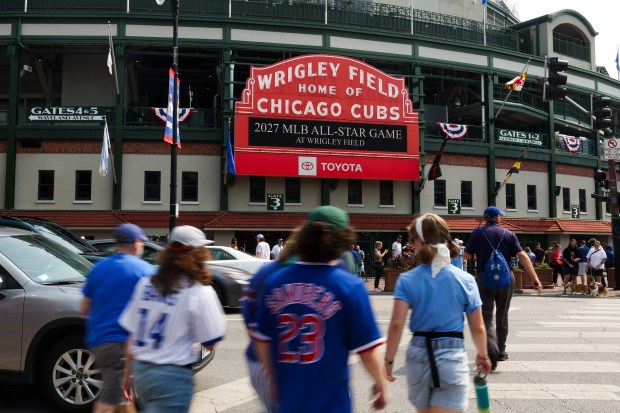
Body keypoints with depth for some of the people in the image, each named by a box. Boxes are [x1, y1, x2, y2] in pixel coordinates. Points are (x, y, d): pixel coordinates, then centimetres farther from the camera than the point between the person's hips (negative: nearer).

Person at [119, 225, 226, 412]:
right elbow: (210, 342, -10)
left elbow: (132, 335, 7)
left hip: (140, 369, 7)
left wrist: (128, 372, 17)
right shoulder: (200, 292, -13)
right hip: (172, 376, -7)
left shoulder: (145, 284, 4)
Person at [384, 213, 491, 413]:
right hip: (452, 357, -2)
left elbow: (396, 324, -12)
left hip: (418, 355, 2)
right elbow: (478, 328, 2)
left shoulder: (407, 279, -6)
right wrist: (482, 355, 19)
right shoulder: (465, 279, -4)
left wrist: (389, 359, -3)